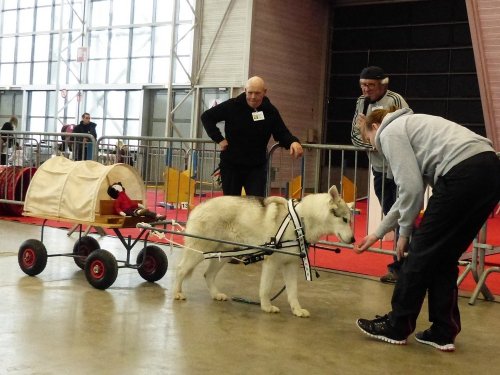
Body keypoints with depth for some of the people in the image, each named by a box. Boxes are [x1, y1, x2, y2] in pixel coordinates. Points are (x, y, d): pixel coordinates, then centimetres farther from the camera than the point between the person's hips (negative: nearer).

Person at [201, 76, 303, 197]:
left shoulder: (270, 111, -2)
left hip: (257, 167, 1)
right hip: (231, 165, -1)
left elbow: (282, 133, 3)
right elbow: (206, 117, -1)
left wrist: (293, 142, -20)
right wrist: (219, 139, -10)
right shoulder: (232, 106, -9)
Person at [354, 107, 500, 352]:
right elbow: (410, 193, 34)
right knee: (444, 256, 17)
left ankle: (396, 327, 15)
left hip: (464, 174, -9)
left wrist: (404, 232, 9)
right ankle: (443, 333, 19)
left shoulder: (390, 132, 6)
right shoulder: (408, 126, 33)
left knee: (422, 252, 4)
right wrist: (377, 234, 39)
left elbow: (411, 189, -5)